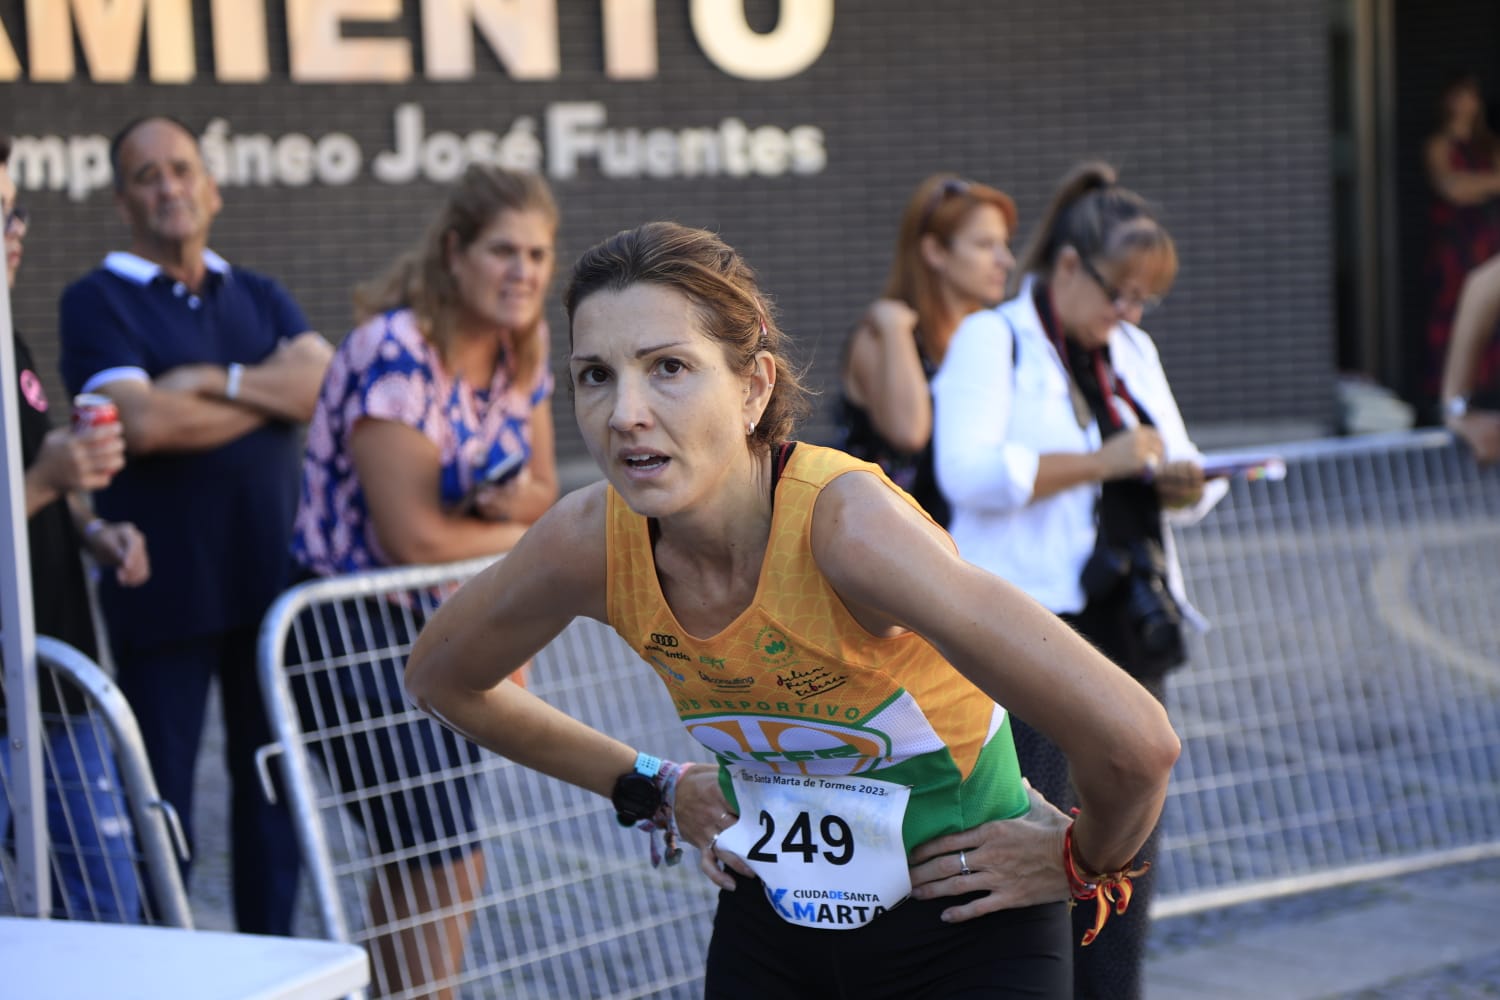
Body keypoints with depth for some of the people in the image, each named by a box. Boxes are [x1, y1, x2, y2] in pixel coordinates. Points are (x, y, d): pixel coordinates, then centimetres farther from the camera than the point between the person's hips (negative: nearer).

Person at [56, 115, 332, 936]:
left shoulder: (259, 298, 14)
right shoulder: (99, 301, -3)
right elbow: (143, 421, -19)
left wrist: (216, 380, -15)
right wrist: (275, 391, -8)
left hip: (269, 582, 5)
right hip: (165, 591, -5)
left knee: (271, 786, 12)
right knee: (160, 804, 1)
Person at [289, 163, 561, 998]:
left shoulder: (522, 349, 2)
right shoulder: (396, 354, -22)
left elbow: (542, 487, 9)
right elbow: (413, 536, -25)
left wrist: (519, 499, -16)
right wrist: (535, 535, -9)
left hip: (449, 629, 8)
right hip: (358, 630, -8)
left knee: (415, 863, 15)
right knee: (447, 869, -8)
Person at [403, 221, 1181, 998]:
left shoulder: (848, 523, -31)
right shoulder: (585, 542, -16)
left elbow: (1132, 739, -34)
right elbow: (441, 677, 7)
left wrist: (1073, 860, -15)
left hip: (963, 933, -4)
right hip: (768, 931, 4)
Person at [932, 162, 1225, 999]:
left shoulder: (1133, 351, 19)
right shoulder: (991, 342, -4)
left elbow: (1174, 464, 22)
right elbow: (970, 471, -18)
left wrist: (1182, 482, -2)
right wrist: (1102, 461, -19)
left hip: (1125, 625, 7)